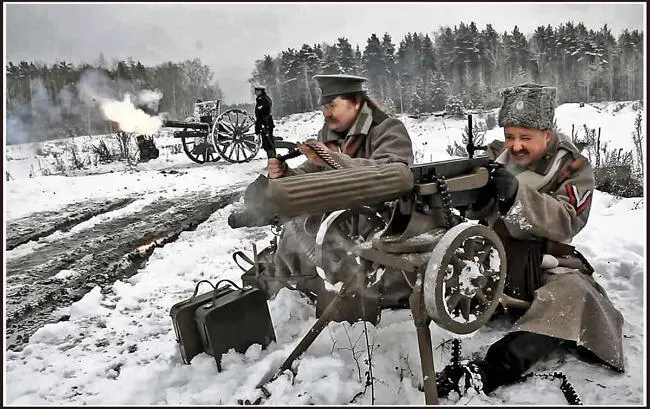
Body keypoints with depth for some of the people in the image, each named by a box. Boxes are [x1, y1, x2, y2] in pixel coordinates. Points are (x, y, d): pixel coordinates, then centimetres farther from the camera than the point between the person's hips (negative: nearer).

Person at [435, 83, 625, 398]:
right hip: (494, 257, 4)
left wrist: (516, 193, -36)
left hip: (545, 266, -4)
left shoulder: (573, 167, -4)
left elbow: (564, 224, -20)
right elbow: (478, 214, -5)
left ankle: (489, 373, -43)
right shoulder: (496, 155, 3)